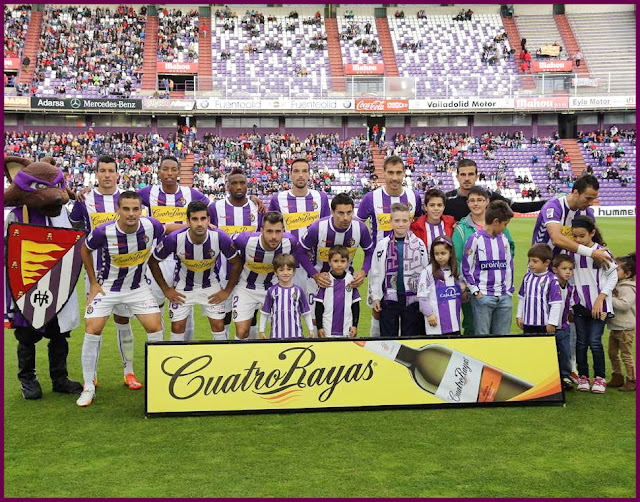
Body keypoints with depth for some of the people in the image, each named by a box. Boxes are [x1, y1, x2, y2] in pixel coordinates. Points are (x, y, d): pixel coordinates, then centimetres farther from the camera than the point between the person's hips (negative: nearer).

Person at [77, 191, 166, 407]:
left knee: (155, 328, -6)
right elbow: (85, 250, -3)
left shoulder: (151, 226, -20)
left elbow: (168, 231, 6)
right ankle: (88, 388, 5)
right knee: (92, 331, -10)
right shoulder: (103, 232, -26)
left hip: (138, 286, 2)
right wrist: (93, 282, -3)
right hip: (106, 286, -2)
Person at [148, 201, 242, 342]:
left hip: (210, 285, 0)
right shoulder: (174, 239, -27)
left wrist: (227, 291, -8)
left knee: (218, 326, 0)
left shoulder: (220, 238, -26)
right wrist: (166, 289, -7)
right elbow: (153, 262, -10)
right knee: (177, 327, 0)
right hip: (183, 287, 0)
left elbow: (236, 264, -10)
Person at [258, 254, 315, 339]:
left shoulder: (298, 290, 3)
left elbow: (306, 312, 10)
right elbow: (265, 313, 8)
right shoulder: (271, 291, 2)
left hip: (295, 333, 1)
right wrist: (261, 330, 6)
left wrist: (311, 329, 9)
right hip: (277, 334, 0)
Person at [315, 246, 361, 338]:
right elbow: (319, 306, 0)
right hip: (328, 329, -1)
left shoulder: (351, 280, 1)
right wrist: (319, 327, -2)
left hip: (347, 329, 1)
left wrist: (355, 325, 5)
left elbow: (355, 306, 7)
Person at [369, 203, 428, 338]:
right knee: (387, 336, 7)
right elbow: (375, 273, 5)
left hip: (412, 299, 0)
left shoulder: (419, 244, 1)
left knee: (411, 337, 8)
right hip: (389, 298, 0)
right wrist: (375, 297, 1)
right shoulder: (382, 245, 1)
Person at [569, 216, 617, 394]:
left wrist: (600, 298, -11)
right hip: (580, 304, 3)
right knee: (581, 342, 7)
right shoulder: (572, 252, 3)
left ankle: (600, 378, 10)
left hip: (598, 305, -3)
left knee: (595, 341, -5)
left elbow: (613, 276, -5)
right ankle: (583, 376, 19)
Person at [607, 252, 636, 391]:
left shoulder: (628, 288, -18)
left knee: (626, 355, -1)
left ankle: (632, 381, 9)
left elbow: (625, 304, -31)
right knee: (612, 353, 15)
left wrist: (609, 299, -25)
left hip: (625, 328, -9)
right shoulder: (617, 285, 11)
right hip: (615, 327, 9)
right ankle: (617, 378, 26)